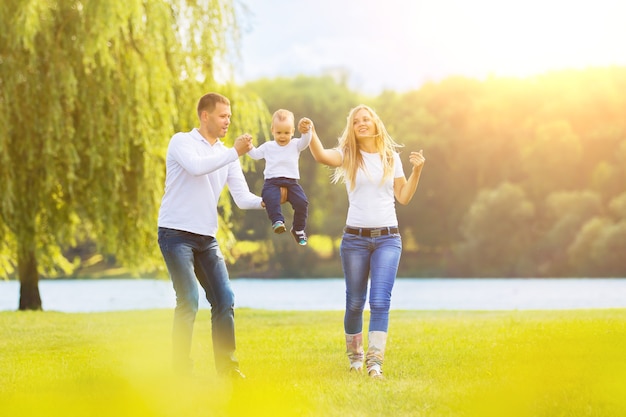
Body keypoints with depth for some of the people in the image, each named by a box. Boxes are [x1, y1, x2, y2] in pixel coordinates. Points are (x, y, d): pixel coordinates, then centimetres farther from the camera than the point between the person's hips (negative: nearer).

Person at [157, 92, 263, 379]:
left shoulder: (227, 155, 13)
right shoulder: (182, 142, -3)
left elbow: (242, 198, 5)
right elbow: (196, 166, -25)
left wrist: (263, 202, -14)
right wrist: (235, 152, -23)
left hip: (207, 238, 6)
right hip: (176, 234, -6)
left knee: (225, 301, 2)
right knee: (189, 299, -15)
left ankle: (226, 366, 11)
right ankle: (181, 369, -8)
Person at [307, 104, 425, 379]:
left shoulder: (391, 157, 9)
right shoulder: (348, 155, 3)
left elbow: (403, 197, 10)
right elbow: (321, 156, -19)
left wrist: (417, 170, -1)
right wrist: (310, 134, -37)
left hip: (388, 238, 0)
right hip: (355, 238, 0)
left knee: (380, 301, -12)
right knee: (355, 302, 6)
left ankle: (375, 362, -14)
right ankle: (354, 354, 27)